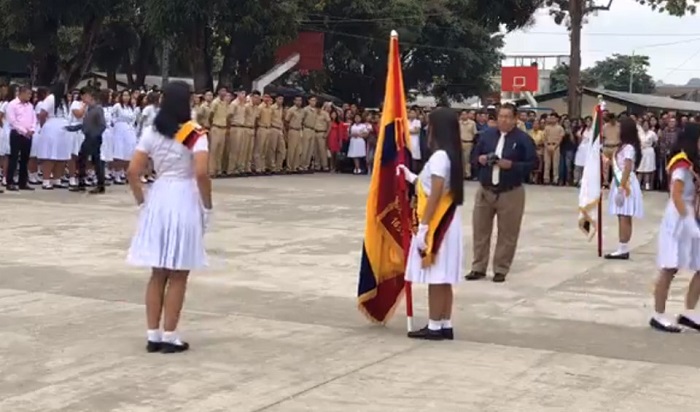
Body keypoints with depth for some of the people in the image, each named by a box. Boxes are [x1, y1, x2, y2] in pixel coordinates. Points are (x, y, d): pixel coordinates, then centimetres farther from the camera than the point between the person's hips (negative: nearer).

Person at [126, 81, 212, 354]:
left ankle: (153, 336, 15)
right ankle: (169, 337, 8)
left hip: (158, 200, 5)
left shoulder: (151, 132, 6)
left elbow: (133, 172, 2)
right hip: (184, 201, -5)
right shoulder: (195, 134, -9)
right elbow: (201, 173, -21)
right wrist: (207, 206, -9)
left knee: (158, 273, 12)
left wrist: (142, 202, 12)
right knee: (178, 276, 4)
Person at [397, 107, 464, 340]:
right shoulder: (450, 155, 12)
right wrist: (411, 177, 22)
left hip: (436, 224, -9)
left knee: (435, 279, -4)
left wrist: (423, 226, -20)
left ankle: (434, 327, 1)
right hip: (446, 222, 9)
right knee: (443, 278, 11)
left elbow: (434, 196, -20)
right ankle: (445, 326, 15)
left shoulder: (439, 156, -17)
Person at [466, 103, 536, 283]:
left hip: (511, 193, -3)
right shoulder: (486, 134, 6)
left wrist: (511, 165, -20)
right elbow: (474, 155, 14)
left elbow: (532, 163, -8)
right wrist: (480, 159, -8)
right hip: (484, 191, 3)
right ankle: (478, 268, 17)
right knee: (480, 231, 7)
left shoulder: (523, 139, -5)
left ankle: (501, 270, 14)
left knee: (507, 234, 4)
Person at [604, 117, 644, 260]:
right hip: (620, 182, 10)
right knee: (622, 218, 10)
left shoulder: (628, 148, -15)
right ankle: (623, 249, 13)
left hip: (625, 184, -10)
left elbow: (627, 169, -21)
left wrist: (622, 187, -24)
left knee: (624, 218, -8)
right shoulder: (624, 147, 15)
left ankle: (623, 250, -8)